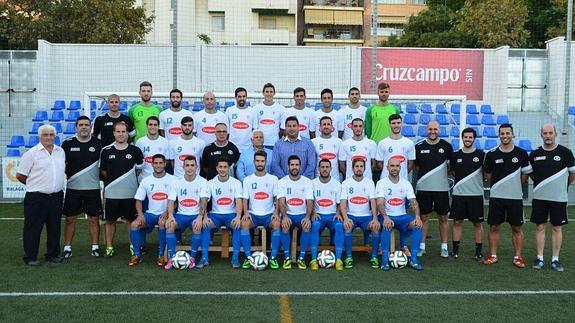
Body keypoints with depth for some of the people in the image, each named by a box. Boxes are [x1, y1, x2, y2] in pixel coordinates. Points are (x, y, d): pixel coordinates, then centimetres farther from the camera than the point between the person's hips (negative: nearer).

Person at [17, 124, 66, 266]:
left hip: (56, 196, 5)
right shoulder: (32, 153, -7)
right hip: (36, 197, -5)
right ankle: (30, 257, 13)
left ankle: (53, 254, 25)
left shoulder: (60, 152, 10)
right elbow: (20, 175, -5)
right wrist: (34, 185, 7)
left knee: (55, 227, 13)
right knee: (33, 228, 3)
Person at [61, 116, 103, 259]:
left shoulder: (98, 144, 2)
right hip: (72, 188, 0)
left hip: (93, 188, 0)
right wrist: (63, 175, -2)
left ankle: (95, 246, 16)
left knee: (94, 219, 6)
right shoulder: (68, 144, 3)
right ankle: (67, 247, 15)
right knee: (70, 219, 6)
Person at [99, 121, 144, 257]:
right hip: (111, 192, 1)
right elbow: (102, 170, 12)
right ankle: (109, 247, 18)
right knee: (110, 220, 8)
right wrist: (112, 179, 6)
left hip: (130, 193, 0)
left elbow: (140, 169, 11)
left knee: (131, 220, 8)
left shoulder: (135, 150, 0)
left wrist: (129, 179, 6)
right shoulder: (106, 151, 1)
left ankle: (133, 246, 19)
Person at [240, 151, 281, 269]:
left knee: (276, 224, -33)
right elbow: (245, 199, 4)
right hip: (253, 214, 1)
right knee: (244, 224, -31)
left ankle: (273, 258, -24)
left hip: (269, 214, -1)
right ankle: (248, 257, -23)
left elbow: (277, 198, 3)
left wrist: (276, 212, -13)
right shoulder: (248, 180, 8)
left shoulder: (273, 179, 7)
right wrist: (246, 212, -14)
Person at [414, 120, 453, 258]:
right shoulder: (419, 146, 0)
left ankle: (444, 246, 17)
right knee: (424, 217, 7)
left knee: (443, 217, 7)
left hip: (442, 188, 0)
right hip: (423, 188, 0)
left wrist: (445, 174, 4)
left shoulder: (446, 146, 0)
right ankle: (422, 246, 15)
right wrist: (424, 175, 3)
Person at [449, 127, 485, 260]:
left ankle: (479, 251, 14)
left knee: (478, 223, 4)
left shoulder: (481, 155, -1)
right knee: (457, 221, 6)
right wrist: (460, 180, 7)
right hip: (458, 194, 2)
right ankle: (455, 250, 15)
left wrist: (479, 181, -1)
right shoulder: (455, 155, 4)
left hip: (476, 194, -2)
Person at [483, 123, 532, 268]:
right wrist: (495, 186, 10)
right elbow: (487, 174, 11)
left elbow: (525, 174, 8)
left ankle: (518, 257, 17)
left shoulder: (521, 153, -1)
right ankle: (493, 255, 16)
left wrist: (514, 186, 7)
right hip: (496, 196, 0)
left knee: (517, 228, 6)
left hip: (515, 197, 0)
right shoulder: (491, 154, 0)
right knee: (494, 227, 5)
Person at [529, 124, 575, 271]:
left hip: (559, 198, -1)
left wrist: (562, 186, 14)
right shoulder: (535, 154, 1)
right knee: (540, 227, 6)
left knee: (557, 228, 6)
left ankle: (555, 259, 14)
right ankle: (539, 258, 14)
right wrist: (541, 186, 12)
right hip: (539, 197, 2)